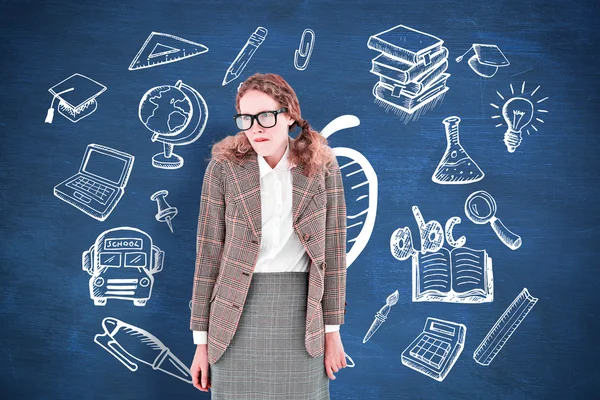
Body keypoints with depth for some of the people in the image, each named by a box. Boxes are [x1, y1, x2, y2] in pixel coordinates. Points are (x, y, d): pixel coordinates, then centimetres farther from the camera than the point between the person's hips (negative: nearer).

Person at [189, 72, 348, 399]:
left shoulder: (322, 166, -2)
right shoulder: (223, 167, -4)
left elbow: (332, 247, 2)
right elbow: (208, 252, -2)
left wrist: (332, 329, 2)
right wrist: (201, 340, -1)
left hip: (302, 313, 1)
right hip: (238, 314, 0)